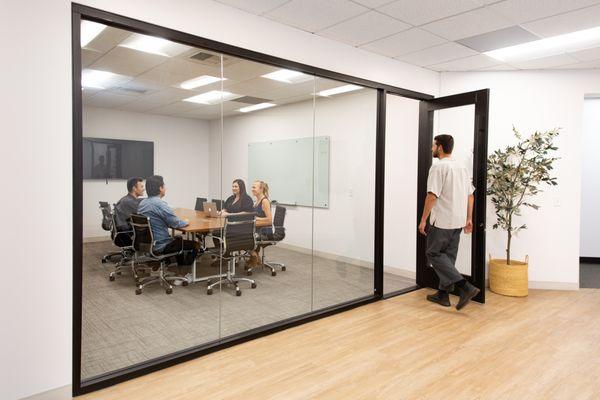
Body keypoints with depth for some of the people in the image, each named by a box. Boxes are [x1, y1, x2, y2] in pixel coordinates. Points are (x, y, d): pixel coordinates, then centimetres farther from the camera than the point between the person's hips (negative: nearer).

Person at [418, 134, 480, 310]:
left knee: (434, 254, 1)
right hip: (458, 221, 8)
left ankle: (465, 287, -10)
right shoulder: (462, 167, 12)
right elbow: (470, 195, 14)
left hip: (442, 221, -8)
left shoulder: (438, 167, -14)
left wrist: (423, 220, -14)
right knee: (448, 256, 14)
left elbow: (432, 196, -20)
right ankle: (443, 294, 21)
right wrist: (469, 218, 18)